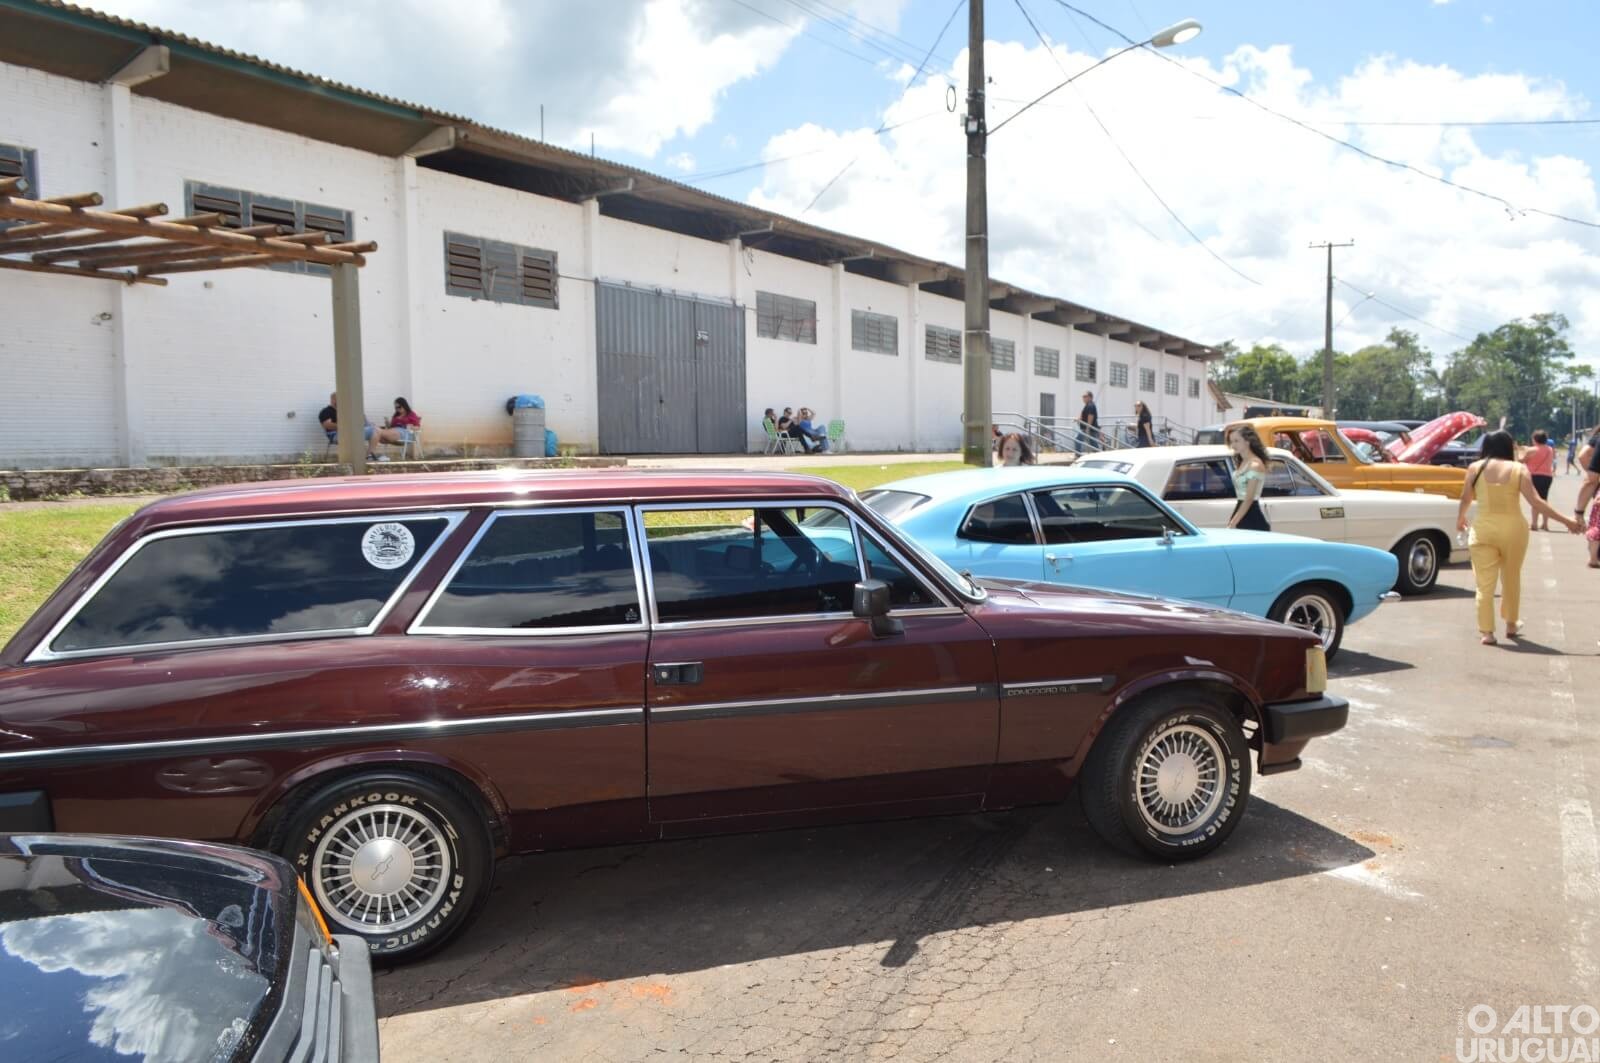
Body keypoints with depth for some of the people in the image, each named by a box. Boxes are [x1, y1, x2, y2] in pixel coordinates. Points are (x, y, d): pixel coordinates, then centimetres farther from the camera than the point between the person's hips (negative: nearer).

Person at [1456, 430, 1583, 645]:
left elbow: (1466, 499, 7)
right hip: (1513, 528, 1)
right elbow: (1535, 502, -10)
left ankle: (1486, 632, -3)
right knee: (1511, 579, 19)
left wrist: (1460, 519, 25)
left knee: (1485, 583, 3)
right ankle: (1511, 625, 33)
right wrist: (1566, 520, -5)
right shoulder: (1518, 469, -4)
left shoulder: (1475, 467, -1)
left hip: (1483, 528, 0)